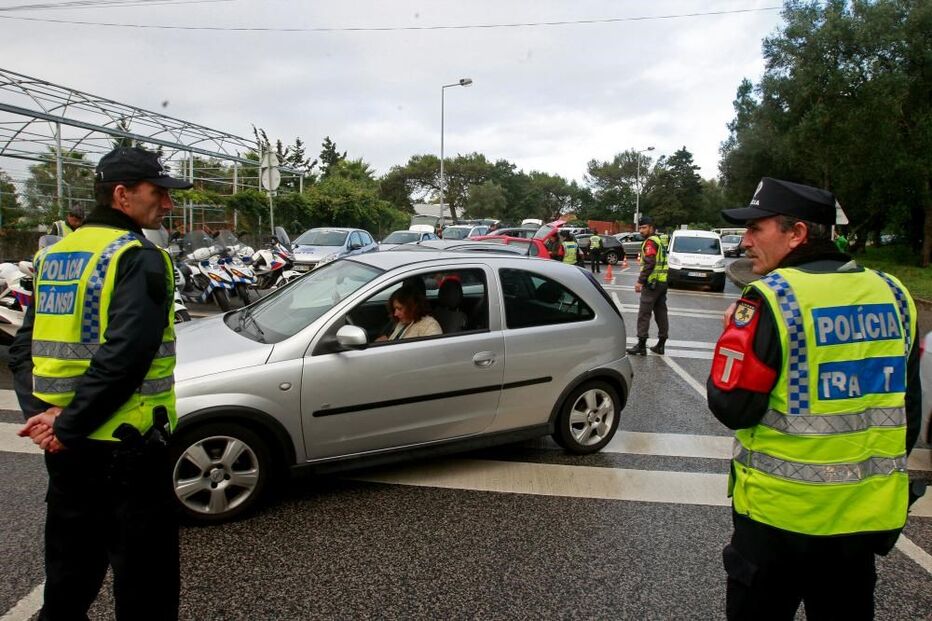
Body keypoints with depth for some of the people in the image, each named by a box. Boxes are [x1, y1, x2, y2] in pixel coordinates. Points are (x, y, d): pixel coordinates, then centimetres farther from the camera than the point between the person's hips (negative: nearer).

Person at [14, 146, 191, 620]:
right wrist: (68, 426, -17)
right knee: (144, 579, 6)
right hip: (124, 443, -8)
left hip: (66, 446, 8)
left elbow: (26, 345, 10)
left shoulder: (53, 256, 10)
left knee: (70, 571, 24)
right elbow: (124, 356, -24)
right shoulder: (139, 259, -15)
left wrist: (44, 410, 2)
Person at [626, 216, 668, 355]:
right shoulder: (659, 241, 20)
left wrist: (640, 281, -20)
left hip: (652, 283, -10)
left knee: (644, 314, -7)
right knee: (661, 312, 11)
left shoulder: (650, 242, -10)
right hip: (662, 282, 10)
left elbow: (649, 264, -20)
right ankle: (661, 344, 16)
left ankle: (641, 345, -8)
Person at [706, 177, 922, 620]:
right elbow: (909, 406, 12)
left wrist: (732, 337, -2)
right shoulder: (891, 294, 2)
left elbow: (731, 406, -18)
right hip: (868, 514, 6)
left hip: (782, 513, -6)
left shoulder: (772, 297, -19)